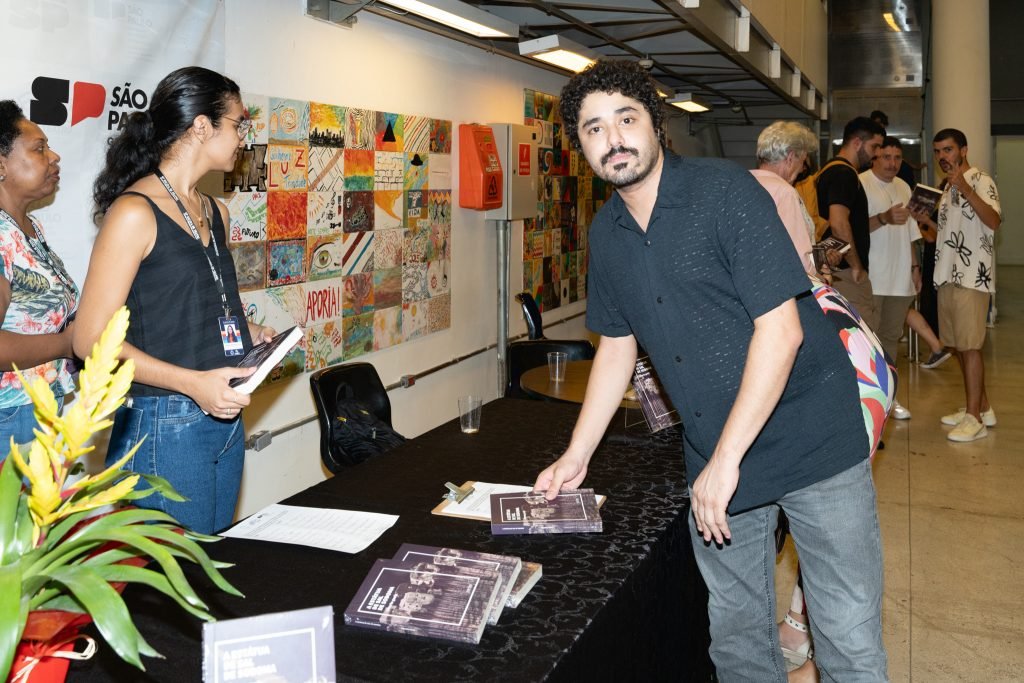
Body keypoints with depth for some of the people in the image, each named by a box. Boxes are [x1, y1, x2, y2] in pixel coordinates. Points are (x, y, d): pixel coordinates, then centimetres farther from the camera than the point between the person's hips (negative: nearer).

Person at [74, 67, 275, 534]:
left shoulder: (215, 213, 13)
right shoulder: (134, 212, -11)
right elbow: (91, 338, -15)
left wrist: (244, 332, 7)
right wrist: (192, 382, -23)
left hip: (224, 420, 8)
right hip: (164, 428, -8)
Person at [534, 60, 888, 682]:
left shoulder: (726, 192, -14)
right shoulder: (607, 234, 6)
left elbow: (780, 328, -20)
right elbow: (618, 346, 14)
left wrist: (726, 459, -20)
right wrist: (576, 458, 10)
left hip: (811, 438, -5)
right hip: (715, 456, 5)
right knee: (736, 632, 13)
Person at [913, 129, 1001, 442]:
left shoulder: (980, 180, -6)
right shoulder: (947, 188, 19)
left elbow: (993, 221, -22)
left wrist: (965, 189, -31)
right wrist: (927, 221, 7)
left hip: (971, 277, -8)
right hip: (948, 275, 8)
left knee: (970, 345, -8)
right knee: (959, 345, 11)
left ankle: (975, 418, -4)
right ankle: (981, 407, 21)